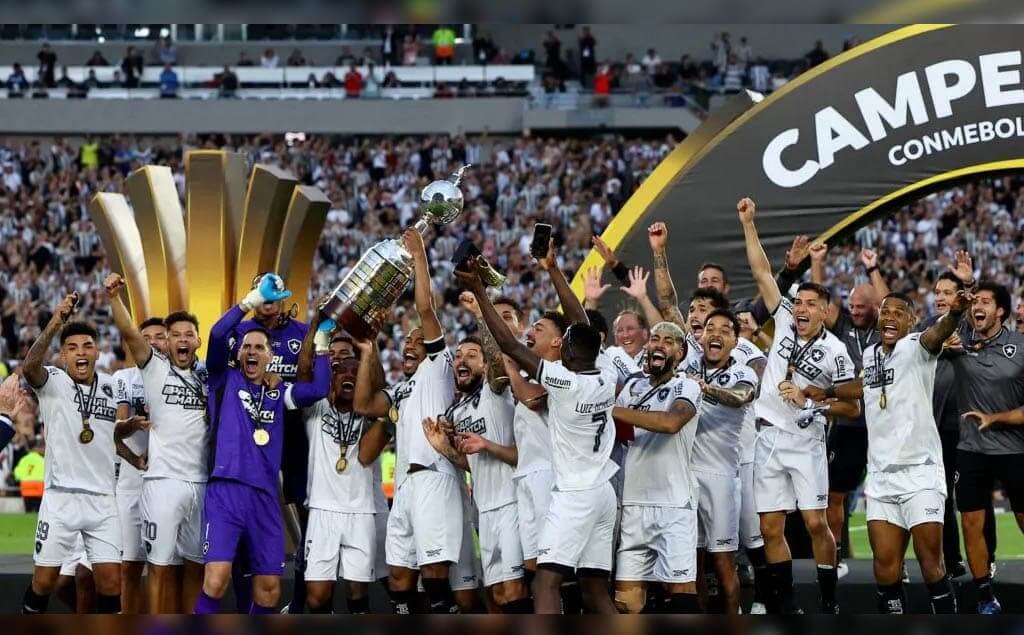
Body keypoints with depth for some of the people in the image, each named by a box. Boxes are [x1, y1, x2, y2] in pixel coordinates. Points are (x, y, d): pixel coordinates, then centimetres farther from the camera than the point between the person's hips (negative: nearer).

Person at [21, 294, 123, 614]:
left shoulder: (112, 386, 10)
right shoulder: (53, 382, -4)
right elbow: (30, 367, -29)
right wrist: (54, 324, -42)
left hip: (103, 500, 3)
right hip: (61, 496, -3)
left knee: (110, 581, -1)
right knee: (44, 579, 1)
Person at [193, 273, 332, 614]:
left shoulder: (279, 392, 19)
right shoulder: (225, 380, 9)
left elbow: (319, 390, 4)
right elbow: (218, 334, -6)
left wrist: (321, 339, 7)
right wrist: (255, 299, -9)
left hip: (265, 496, 4)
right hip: (225, 491, -4)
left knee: (269, 588, 5)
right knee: (216, 578, -18)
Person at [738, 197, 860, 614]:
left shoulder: (834, 353, -6)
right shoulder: (784, 322, 3)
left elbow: (852, 408, -2)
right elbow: (762, 273, 4)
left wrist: (810, 402, -14)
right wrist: (748, 224, -1)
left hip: (804, 441, -4)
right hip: (768, 438, 4)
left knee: (816, 523, -7)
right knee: (771, 529, 2)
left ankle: (829, 603, 4)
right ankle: (783, 604, 10)